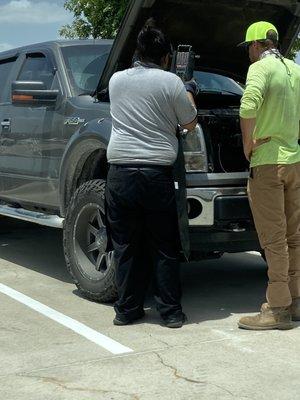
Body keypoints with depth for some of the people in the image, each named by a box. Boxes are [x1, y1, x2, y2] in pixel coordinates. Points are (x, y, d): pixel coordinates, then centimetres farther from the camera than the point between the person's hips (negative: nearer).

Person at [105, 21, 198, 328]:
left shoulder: (116, 79, 10)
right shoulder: (171, 82, -1)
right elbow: (190, 124, 8)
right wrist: (189, 93, 25)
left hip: (120, 172, 3)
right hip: (156, 172, -2)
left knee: (126, 246, 11)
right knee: (164, 247, 8)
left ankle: (127, 309, 16)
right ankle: (171, 312, 12)